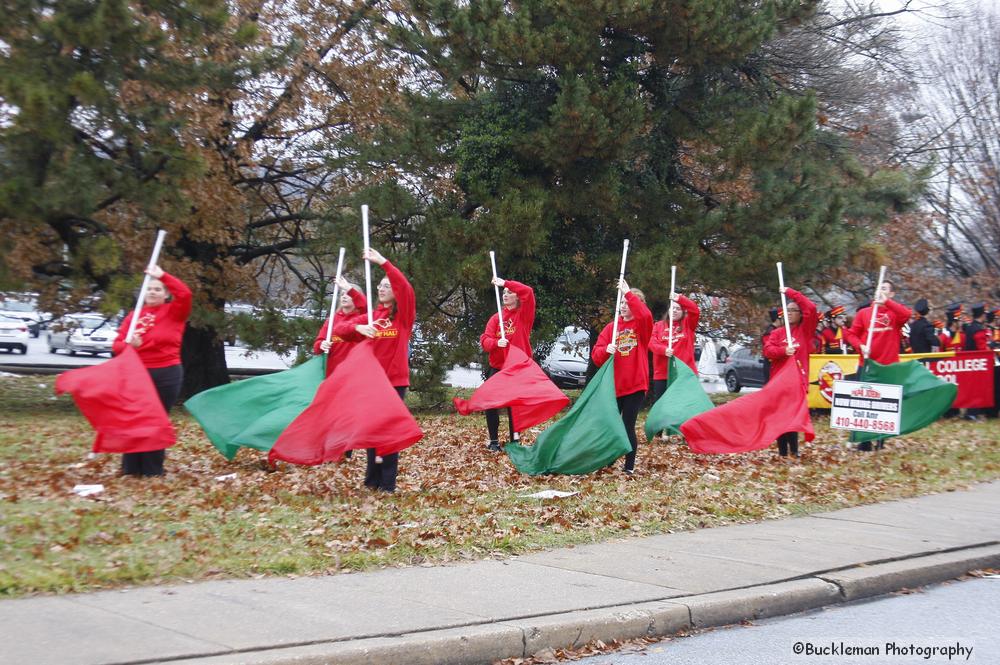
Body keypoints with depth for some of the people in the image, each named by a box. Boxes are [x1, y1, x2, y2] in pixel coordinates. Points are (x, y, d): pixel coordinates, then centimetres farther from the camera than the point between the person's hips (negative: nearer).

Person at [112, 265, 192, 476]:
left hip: (166, 374, -2)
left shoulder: (174, 312, 3)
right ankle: (130, 468, 12)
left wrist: (163, 276, -21)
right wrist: (128, 344, -16)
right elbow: (117, 344, 7)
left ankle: (153, 470, 10)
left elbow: (185, 294, -18)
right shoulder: (133, 314, 10)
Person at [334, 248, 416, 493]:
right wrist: (358, 327, -19)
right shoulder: (371, 316, 12)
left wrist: (383, 262, -25)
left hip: (395, 380, -4)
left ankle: (388, 483, 0)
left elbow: (406, 289, -19)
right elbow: (339, 328, 3)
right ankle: (372, 479, 16)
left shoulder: (403, 316, 1)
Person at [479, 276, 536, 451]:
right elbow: (485, 340, -1)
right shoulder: (496, 317, 10)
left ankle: (515, 440, 11)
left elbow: (528, 292, -17)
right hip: (497, 368, 3)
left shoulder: (524, 314, 0)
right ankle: (494, 440, 5)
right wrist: (496, 342, -23)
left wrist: (506, 282, -17)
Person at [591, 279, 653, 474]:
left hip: (635, 385, -3)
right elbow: (596, 355, 1)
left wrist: (629, 293, -27)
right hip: (613, 385, 3)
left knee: (628, 426, -3)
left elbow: (645, 315, -26)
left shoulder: (642, 325, 0)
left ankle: (629, 467, 7)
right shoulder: (611, 327, 8)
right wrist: (606, 350, -21)